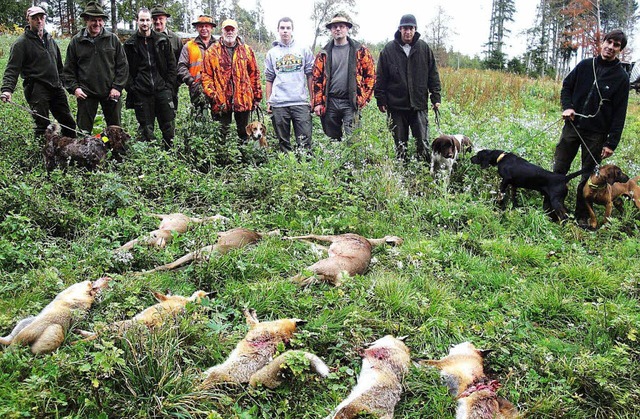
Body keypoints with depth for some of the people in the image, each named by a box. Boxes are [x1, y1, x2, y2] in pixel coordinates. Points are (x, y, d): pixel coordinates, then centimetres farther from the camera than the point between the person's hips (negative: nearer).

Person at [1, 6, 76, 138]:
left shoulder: (50, 39, 15)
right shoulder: (21, 43, -5)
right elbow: (12, 69, -12)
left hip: (56, 88, 6)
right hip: (37, 90, -6)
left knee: (69, 122, 9)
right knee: (42, 125, -6)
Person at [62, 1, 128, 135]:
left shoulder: (113, 39, 2)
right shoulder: (76, 41, 3)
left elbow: (122, 65, 2)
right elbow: (68, 69, 7)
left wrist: (117, 87, -6)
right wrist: (74, 88, -5)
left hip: (111, 93, 0)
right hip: (86, 94, 0)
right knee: (84, 130, 5)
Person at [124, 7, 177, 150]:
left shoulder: (162, 40, 7)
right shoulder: (130, 44, 6)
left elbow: (172, 64, 9)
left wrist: (168, 85, 1)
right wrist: (131, 87, -4)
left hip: (162, 89, 1)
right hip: (141, 92, 0)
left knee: (168, 125, 1)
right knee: (145, 128, 4)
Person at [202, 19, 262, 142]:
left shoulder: (247, 50, 8)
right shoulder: (212, 51, 4)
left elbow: (254, 74, 9)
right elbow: (206, 75, 0)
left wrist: (257, 96, 6)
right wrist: (211, 94, -12)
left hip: (243, 100, 1)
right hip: (221, 102, -1)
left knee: (243, 132, 11)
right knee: (221, 134, 5)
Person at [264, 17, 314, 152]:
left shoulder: (304, 50, 9)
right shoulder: (272, 53, 13)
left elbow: (310, 75, 8)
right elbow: (269, 80, 13)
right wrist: (268, 101, 6)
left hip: (301, 102, -1)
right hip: (278, 104, 2)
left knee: (304, 141, -6)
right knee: (283, 142, 6)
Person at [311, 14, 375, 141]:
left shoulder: (360, 51, 5)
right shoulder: (324, 54, 11)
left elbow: (370, 74, 5)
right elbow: (317, 79, 9)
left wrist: (365, 97, -1)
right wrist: (317, 103, 2)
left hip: (351, 102, -3)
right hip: (330, 103, 3)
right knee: (332, 140, 9)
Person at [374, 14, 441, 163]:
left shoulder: (424, 48, 5)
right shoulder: (389, 49, 1)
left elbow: (433, 74, 8)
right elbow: (381, 77, 3)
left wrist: (436, 97, 2)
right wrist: (381, 100, -1)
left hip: (419, 105, 0)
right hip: (396, 105, 0)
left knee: (423, 142, -1)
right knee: (400, 144, 9)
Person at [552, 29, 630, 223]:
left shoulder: (621, 77, -4)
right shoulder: (585, 65, 2)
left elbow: (619, 113, -5)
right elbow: (566, 86, 14)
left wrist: (611, 143, -10)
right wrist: (567, 107, -6)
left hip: (596, 134, -2)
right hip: (572, 127, 2)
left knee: (588, 178, 6)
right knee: (558, 169, 7)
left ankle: (581, 216, 18)